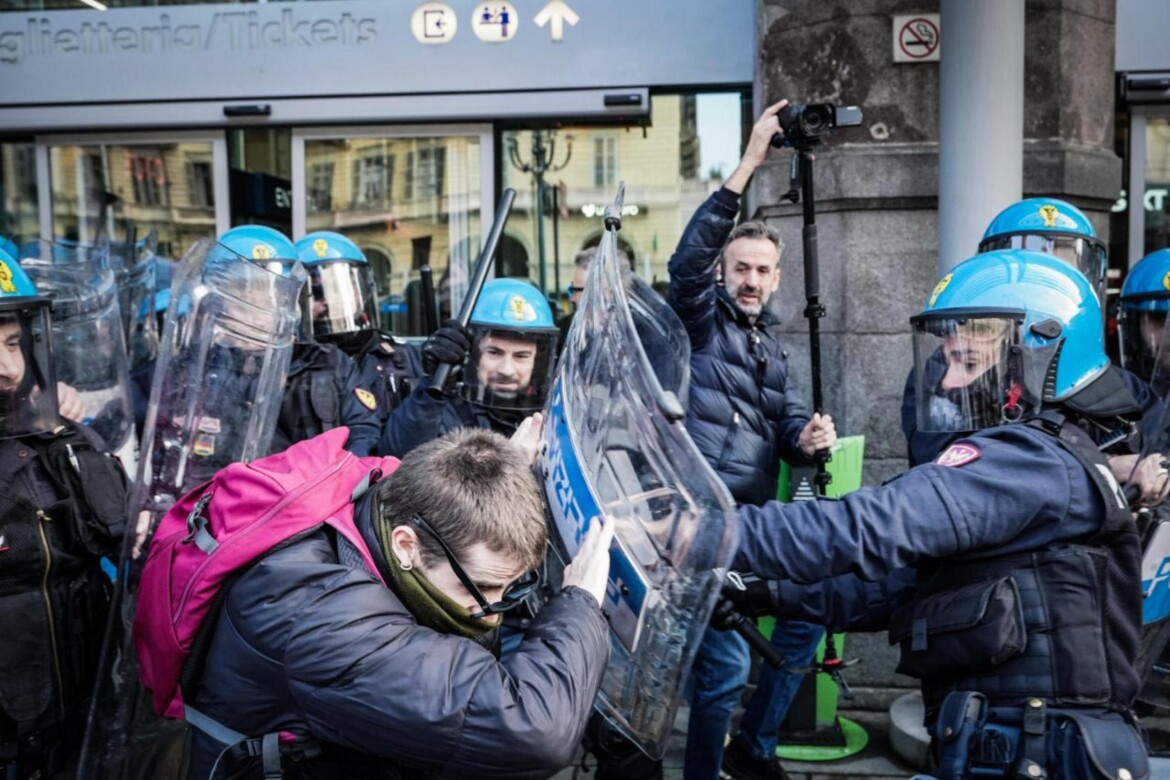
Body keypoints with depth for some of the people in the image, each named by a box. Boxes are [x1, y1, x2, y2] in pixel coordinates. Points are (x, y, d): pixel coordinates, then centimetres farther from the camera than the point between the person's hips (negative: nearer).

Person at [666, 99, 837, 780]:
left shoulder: (772, 343, 18)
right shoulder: (702, 319, -3)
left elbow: (783, 422, 14)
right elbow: (688, 261, -23)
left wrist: (807, 438, -12)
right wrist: (748, 167, -27)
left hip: (756, 516, 8)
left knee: (810, 617, 14)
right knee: (726, 664, -8)